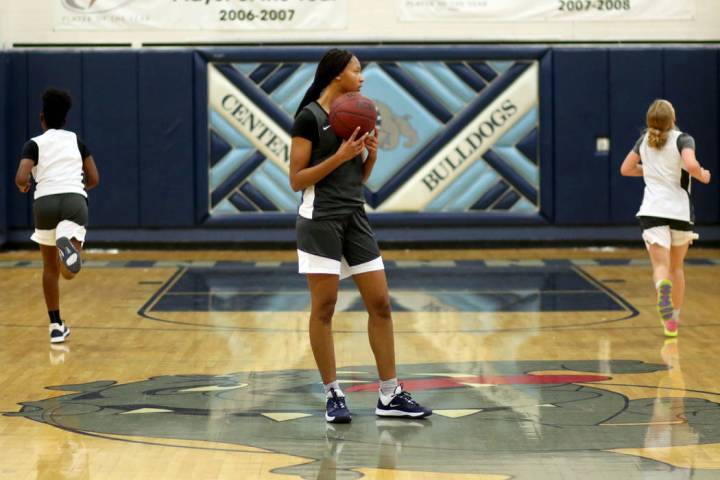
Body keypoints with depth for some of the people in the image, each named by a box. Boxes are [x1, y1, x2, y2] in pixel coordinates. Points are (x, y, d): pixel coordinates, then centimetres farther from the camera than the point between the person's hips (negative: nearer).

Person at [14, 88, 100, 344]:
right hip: (75, 200, 0)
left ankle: (56, 327, 20)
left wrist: (24, 186, 20)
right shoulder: (76, 140, 18)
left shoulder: (34, 144, 9)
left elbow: (21, 179, -4)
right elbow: (94, 179, 18)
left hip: (45, 202, 0)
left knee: (50, 267, 19)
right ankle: (67, 245, -46)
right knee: (68, 271, -10)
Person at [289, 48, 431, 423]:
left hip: (355, 216, 7)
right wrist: (340, 155, -18)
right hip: (320, 219, -7)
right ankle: (333, 395, 6)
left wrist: (371, 155, -1)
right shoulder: (309, 117, -9)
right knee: (324, 308, -2)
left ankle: (390, 395, 8)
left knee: (380, 303, 3)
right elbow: (297, 180, -11)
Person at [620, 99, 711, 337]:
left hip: (652, 210, 1)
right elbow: (691, 165, -23)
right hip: (680, 210, -1)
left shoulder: (644, 141, 9)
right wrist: (703, 176, -3)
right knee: (676, 267, 18)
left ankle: (662, 287, -45)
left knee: (661, 265, -10)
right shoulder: (682, 140, -5)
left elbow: (626, 169, 19)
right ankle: (674, 318, 24)